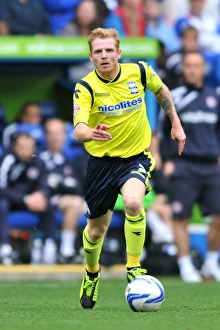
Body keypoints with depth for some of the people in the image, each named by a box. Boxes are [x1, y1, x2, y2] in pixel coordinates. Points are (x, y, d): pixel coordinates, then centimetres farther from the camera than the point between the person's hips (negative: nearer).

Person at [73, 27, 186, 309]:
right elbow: (78, 131, -31)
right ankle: (91, 274, 44)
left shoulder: (139, 72, -10)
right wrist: (89, 133, -53)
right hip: (101, 160, 0)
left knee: (133, 203, -32)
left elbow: (161, 91, 14)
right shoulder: (86, 88, -17)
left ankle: (134, 269, -15)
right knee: (96, 230, 11)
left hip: (136, 156, 0)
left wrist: (176, 124, 15)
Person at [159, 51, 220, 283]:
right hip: (184, 166, -4)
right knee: (181, 218, -3)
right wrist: (167, 160, -4)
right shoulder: (175, 96, 0)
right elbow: (163, 131, 4)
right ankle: (186, 266, 4)